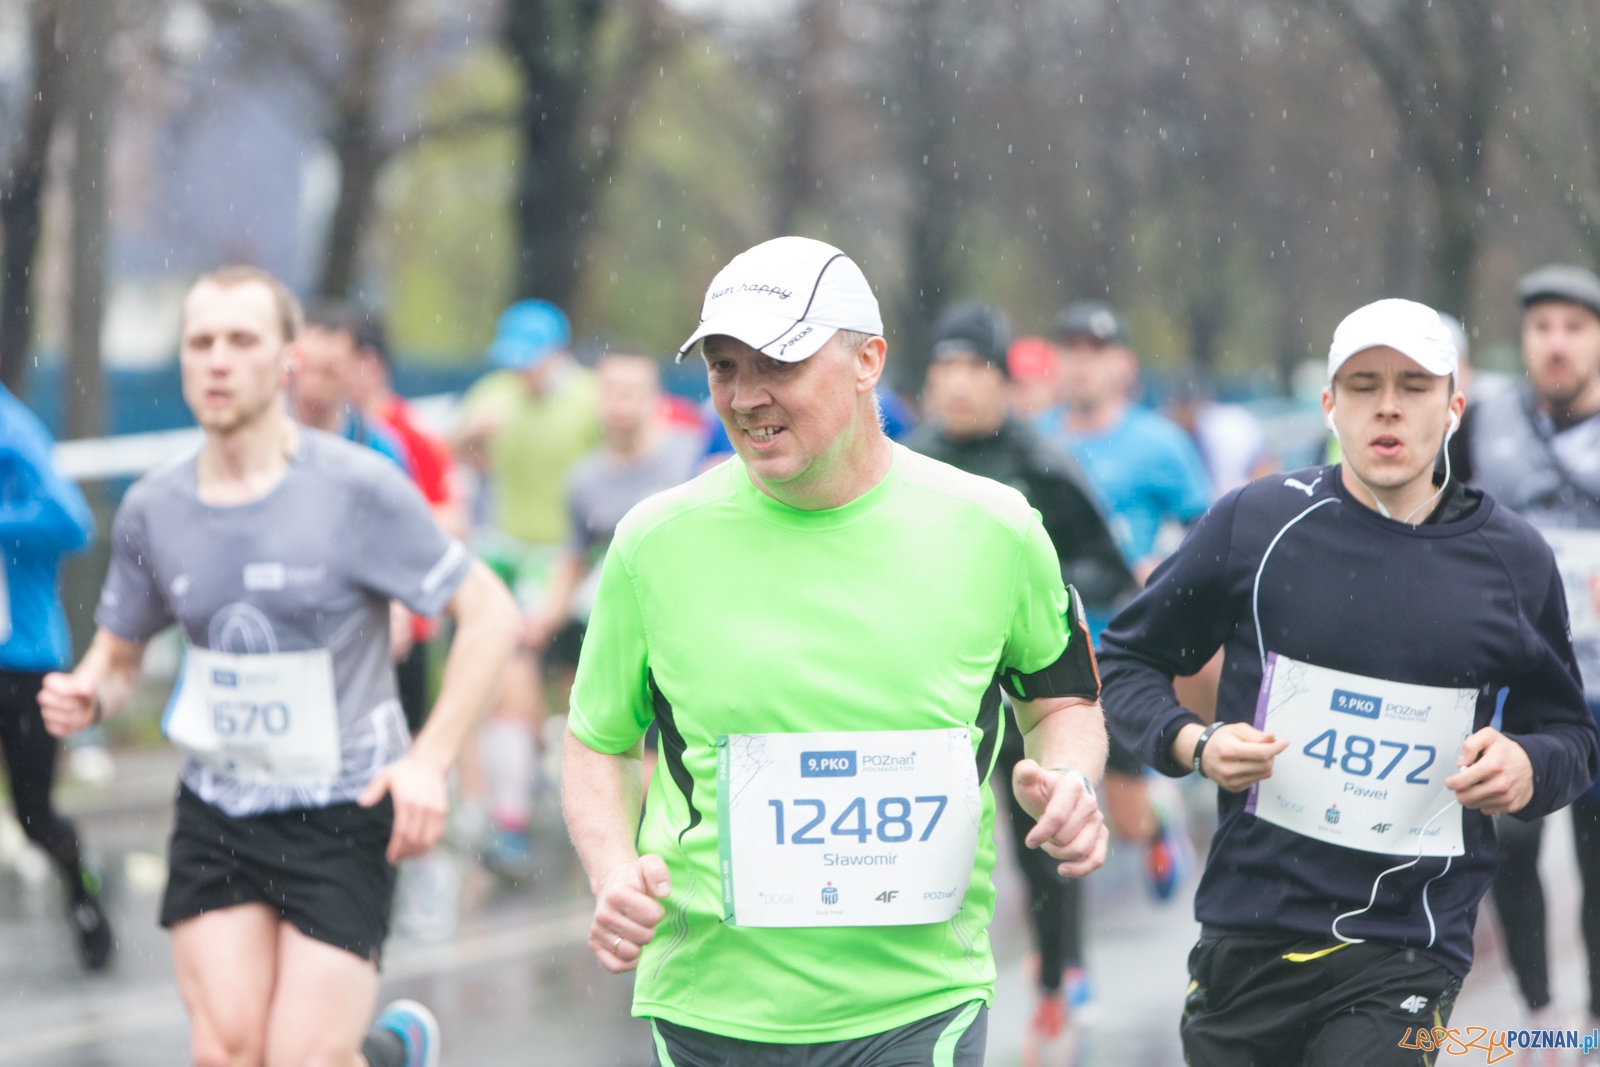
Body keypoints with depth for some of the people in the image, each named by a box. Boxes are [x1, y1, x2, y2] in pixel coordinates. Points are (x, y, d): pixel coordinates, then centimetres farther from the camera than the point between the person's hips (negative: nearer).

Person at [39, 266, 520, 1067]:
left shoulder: (358, 490, -11)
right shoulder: (153, 509, 1)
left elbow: (490, 615, -7)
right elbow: (118, 653, 15)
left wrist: (429, 760, -17)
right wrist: (87, 696, -10)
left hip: (345, 814, -3)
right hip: (216, 813, 3)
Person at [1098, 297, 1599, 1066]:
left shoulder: (1514, 559, 5)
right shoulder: (1256, 521, 1)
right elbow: (1128, 661, 10)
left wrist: (1528, 767, -7)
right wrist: (1192, 743, -9)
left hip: (1407, 953, -1)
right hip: (1246, 939, 1)